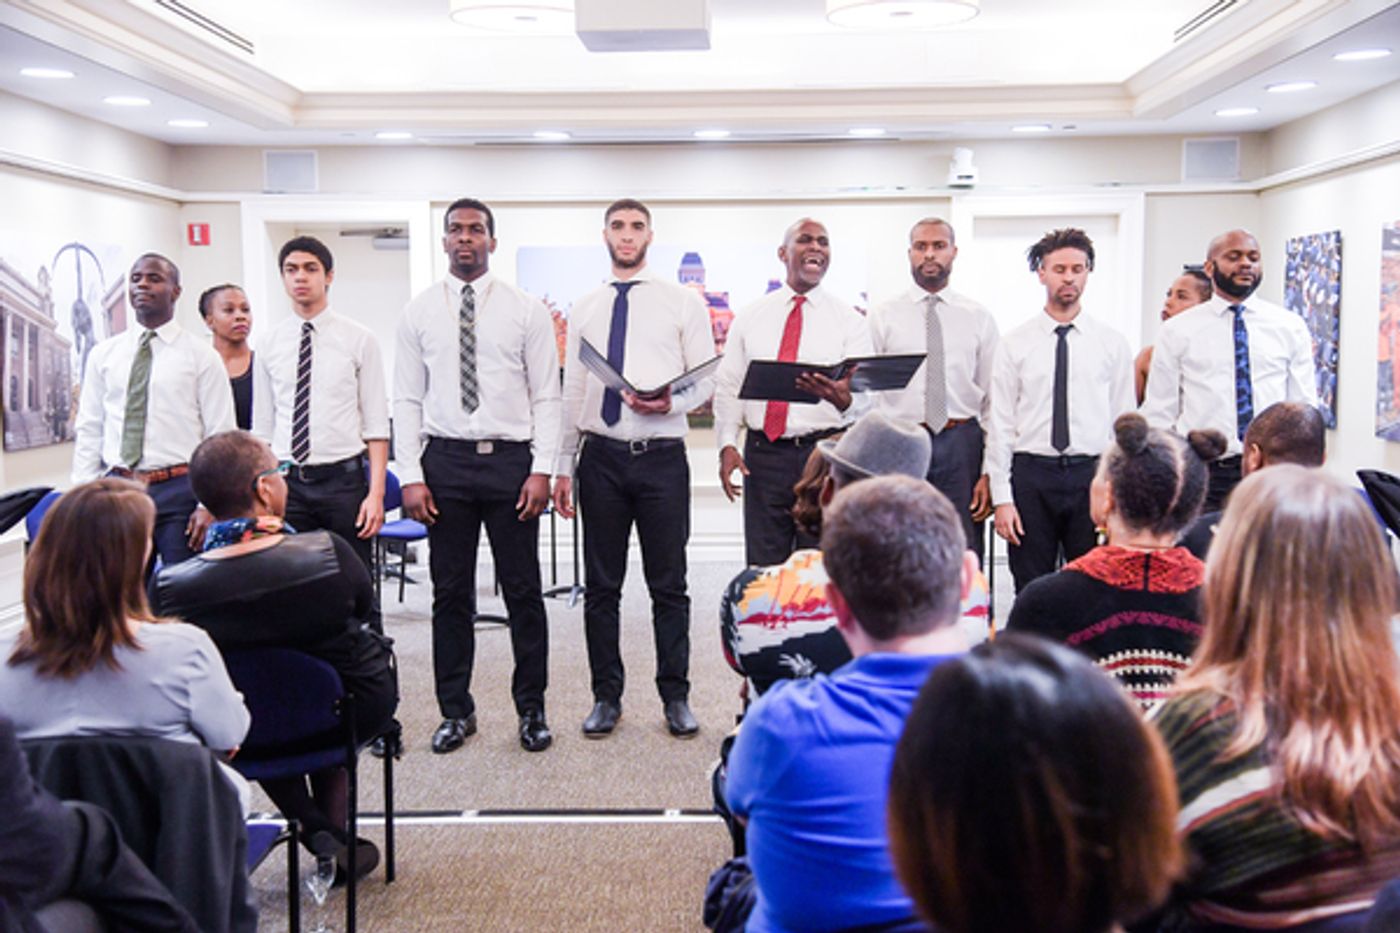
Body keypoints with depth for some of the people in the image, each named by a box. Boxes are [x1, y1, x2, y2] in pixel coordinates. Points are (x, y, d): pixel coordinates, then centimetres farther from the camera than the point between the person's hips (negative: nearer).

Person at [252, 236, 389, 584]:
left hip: (342, 479, -2)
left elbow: (377, 424, -2)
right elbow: (261, 428, 12)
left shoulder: (358, 339, 1)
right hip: (286, 481, 2)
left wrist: (376, 493, -10)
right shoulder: (270, 344, 9)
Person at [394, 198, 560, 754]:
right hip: (444, 459, 1)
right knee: (450, 593, 8)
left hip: (511, 458, -1)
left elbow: (546, 397, 1)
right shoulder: (419, 313, 7)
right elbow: (407, 400, 5)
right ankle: (456, 711, 21)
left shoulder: (526, 311, 3)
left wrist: (542, 469, -9)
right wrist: (411, 475, -4)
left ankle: (531, 709, 19)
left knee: (523, 590, 5)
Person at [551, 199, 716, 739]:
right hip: (601, 457, 2)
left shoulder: (683, 303, 4)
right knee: (601, 586, 8)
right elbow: (571, 391, 11)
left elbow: (707, 381, 1)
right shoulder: (585, 310, 11)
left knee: (669, 585, 5)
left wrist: (672, 402, -20)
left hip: (662, 455, -2)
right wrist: (561, 465, 7)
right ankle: (606, 697, 20)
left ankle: (676, 697, 17)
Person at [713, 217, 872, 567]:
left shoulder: (849, 320, 4)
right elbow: (728, 385, 10)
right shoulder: (749, 318, 10)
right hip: (762, 455, 2)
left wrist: (843, 398, -29)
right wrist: (727, 443, -4)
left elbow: (864, 398, -5)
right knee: (762, 569, 4)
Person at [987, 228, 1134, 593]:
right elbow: (1000, 423, 1)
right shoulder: (1014, 343, 4)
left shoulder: (1111, 343, 7)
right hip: (1031, 472, -1)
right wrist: (1002, 497, -5)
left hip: (1092, 474, 1)